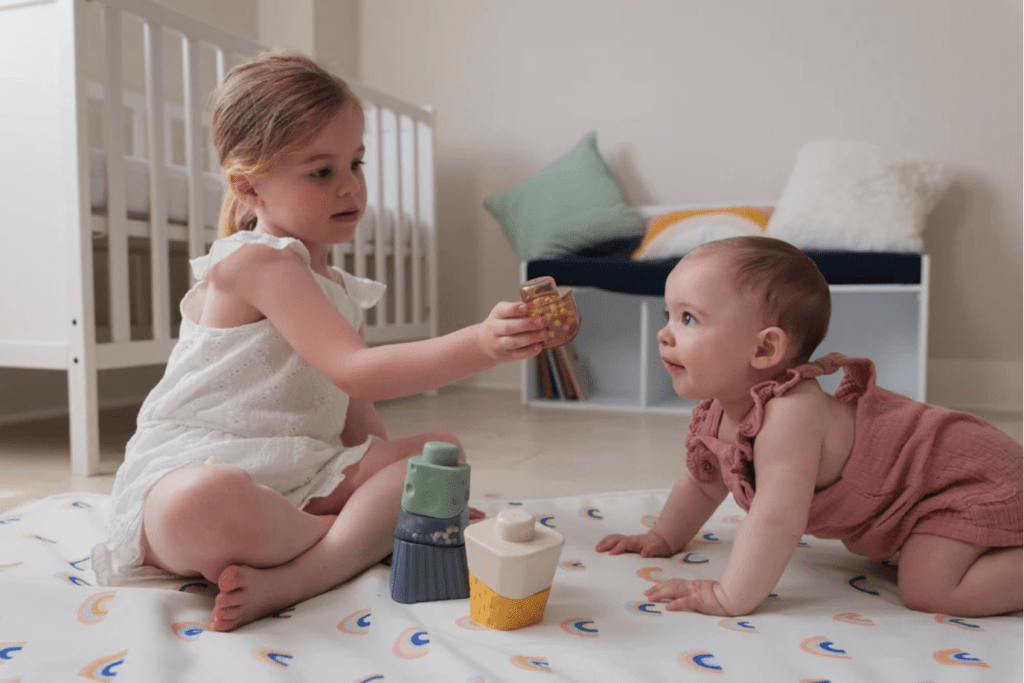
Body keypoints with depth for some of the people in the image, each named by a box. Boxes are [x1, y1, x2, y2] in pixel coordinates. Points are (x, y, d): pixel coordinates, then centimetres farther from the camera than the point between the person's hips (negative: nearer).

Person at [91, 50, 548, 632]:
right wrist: (480, 346, -34)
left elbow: (357, 423, 15)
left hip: (295, 481, 8)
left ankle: (286, 581, -25)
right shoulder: (258, 262, -13)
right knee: (207, 503, -43)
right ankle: (369, 536, -11)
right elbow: (356, 371, -25)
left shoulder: (339, 288, 15)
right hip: (192, 473, -8)